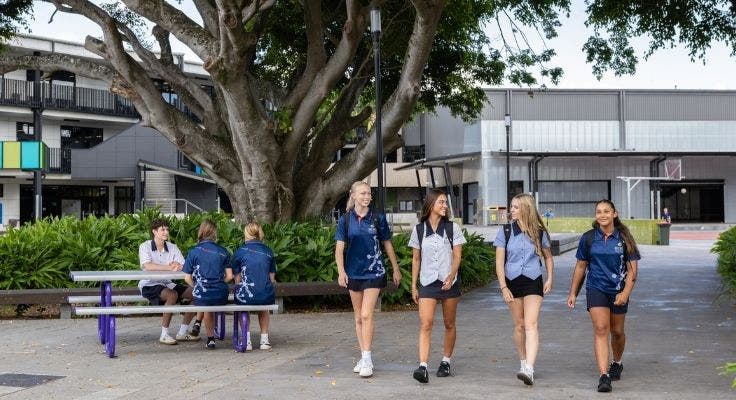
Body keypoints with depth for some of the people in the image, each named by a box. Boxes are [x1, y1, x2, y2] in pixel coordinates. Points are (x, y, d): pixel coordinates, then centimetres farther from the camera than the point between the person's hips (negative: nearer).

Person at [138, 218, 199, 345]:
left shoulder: (172, 247, 7)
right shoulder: (145, 246, -7)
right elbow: (147, 266, -26)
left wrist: (177, 266, -29)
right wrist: (169, 267, -32)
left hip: (167, 283, 6)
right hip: (149, 285, -6)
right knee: (172, 295, -34)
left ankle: (183, 332, -1)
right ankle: (164, 334, -23)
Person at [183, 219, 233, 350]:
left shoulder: (194, 252, -3)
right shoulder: (223, 251, 2)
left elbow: (187, 278, -2)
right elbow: (229, 276, 1)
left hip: (202, 296, -1)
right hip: (221, 295, 2)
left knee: (206, 306, 30)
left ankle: (211, 338, 36)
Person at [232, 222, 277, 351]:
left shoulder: (239, 252, 0)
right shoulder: (268, 251, 8)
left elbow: (237, 280, 2)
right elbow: (272, 279, 9)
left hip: (247, 296, -2)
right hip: (267, 296, 2)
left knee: (242, 303, 34)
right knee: (264, 307, 38)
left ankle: (247, 340, 25)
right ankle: (264, 339, 31)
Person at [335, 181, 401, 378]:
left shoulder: (378, 218, -2)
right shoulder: (345, 220, 0)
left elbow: (387, 244, 7)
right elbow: (340, 248, -2)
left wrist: (396, 269, 10)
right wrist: (341, 272, -15)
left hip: (374, 272, -3)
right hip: (354, 273, 3)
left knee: (366, 315, -12)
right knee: (358, 317, 10)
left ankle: (367, 359, -9)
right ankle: (364, 357, 20)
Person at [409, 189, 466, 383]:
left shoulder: (452, 228, 2)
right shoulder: (419, 229, 4)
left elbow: (457, 256, -3)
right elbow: (416, 259, 10)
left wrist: (451, 276, -20)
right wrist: (413, 286, 9)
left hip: (449, 282, 1)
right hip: (427, 283, 0)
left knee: (449, 324, 9)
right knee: (425, 324, -13)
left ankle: (446, 361, 25)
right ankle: (423, 366, -20)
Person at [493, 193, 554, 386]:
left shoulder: (539, 233, 2)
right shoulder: (505, 232, 1)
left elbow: (548, 257, 16)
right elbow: (499, 262, -1)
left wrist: (550, 279, 5)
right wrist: (503, 287, -8)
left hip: (533, 282, -2)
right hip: (512, 282, 2)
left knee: (531, 325, -13)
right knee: (519, 325, 10)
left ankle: (529, 370, -23)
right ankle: (523, 363, 26)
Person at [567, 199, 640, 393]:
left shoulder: (624, 238, -3)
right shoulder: (588, 238, 1)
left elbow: (632, 269, -3)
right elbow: (580, 266, 9)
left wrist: (626, 293, -15)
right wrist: (573, 293, 9)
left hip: (618, 291, 1)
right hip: (596, 288, 0)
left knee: (617, 331, 14)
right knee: (601, 329, -15)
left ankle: (617, 363, 42)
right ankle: (604, 376, -19)